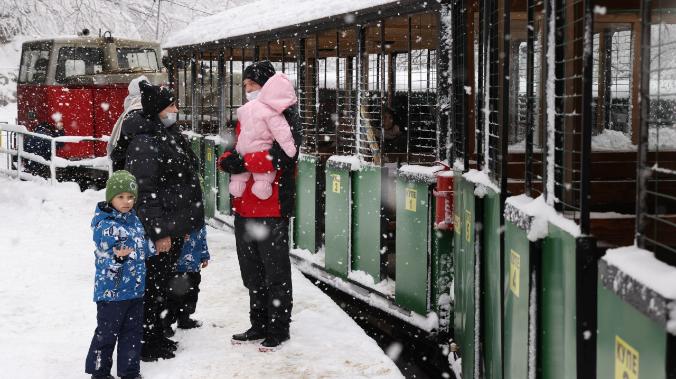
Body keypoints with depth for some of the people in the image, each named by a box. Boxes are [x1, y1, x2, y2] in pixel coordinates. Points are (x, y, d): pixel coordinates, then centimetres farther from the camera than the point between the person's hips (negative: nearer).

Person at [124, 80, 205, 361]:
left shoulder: (170, 135, 13)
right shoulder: (145, 143, -18)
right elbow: (145, 192, -22)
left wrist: (185, 224, 22)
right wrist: (159, 232, -22)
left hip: (175, 227, 10)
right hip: (158, 231, -10)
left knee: (162, 284, 18)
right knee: (152, 285, -1)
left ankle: (157, 335, 29)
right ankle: (147, 344, 8)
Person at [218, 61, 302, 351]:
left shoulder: (284, 115, -9)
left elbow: (280, 156, -22)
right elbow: (237, 150, 18)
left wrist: (244, 162, -23)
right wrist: (228, 159, -4)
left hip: (272, 208, -8)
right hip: (245, 205, 8)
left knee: (275, 272, 2)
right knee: (252, 272, 16)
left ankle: (279, 329, 13)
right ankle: (259, 325, 28)